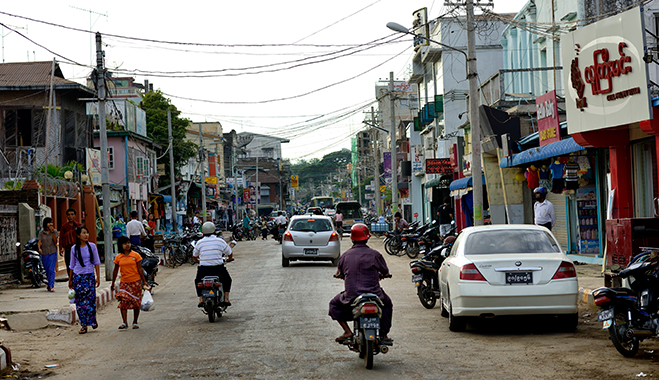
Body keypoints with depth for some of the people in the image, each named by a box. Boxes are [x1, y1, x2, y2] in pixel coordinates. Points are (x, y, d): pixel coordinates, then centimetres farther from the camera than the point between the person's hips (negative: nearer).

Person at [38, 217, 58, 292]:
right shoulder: (41, 233, 3)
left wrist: (52, 232, -16)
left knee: (51, 270, -13)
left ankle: (51, 286, -16)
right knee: (47, 270, 9)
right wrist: (39, 248, -20)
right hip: (44, 253, 2)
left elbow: (55, 242, -8)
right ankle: (51, 283, 29)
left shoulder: (54, 232, 1)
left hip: (53, 253, -2)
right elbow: (39, 242, 0)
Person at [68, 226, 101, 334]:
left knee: (91, 299, -5)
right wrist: (70, 280, 13)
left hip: (89, 276, -1)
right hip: (78, 277, 1)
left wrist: (98, 277, -2)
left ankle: (93, 320, 19)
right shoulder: (74, 248, 3)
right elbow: (72, 265, 11)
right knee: (80, 300, 0)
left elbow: (96, 262, 4)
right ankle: (83, 325, 6)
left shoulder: (92, 246, 1)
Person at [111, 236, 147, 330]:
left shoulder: (136, 255, -2)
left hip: (136, 282, -1)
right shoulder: (118, 258, 3)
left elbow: (140, 269, 1)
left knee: (136, 303, 4)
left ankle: (135, 322, 16)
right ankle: (124, 323, -11)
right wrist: (113, 283, 17)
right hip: (124, 283, 1)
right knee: (123, 301, -13)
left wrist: (144, 281, 1)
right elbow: (115, 271, 13)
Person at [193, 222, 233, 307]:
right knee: (227, 280, 28)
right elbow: (230, 254, 13)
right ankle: (226, 299, 16)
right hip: (218, 268, -1)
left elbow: (194, 256, 17)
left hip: (203, 269, 1)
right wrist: (228, 259, 36)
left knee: (197, 281, 31)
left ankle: (201, 300, 17)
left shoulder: (199, 243, 5)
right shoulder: (220, 241, 4)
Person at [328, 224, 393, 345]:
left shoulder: (345, 256, 3)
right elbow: (386, 273, 11)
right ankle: (384, 335, 25)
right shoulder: (375, 254, -1)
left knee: (334, 304, 28)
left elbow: (338, 274, 16)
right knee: (387, 304, 32)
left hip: (351, 296, 0)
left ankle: (347, 331, 12)